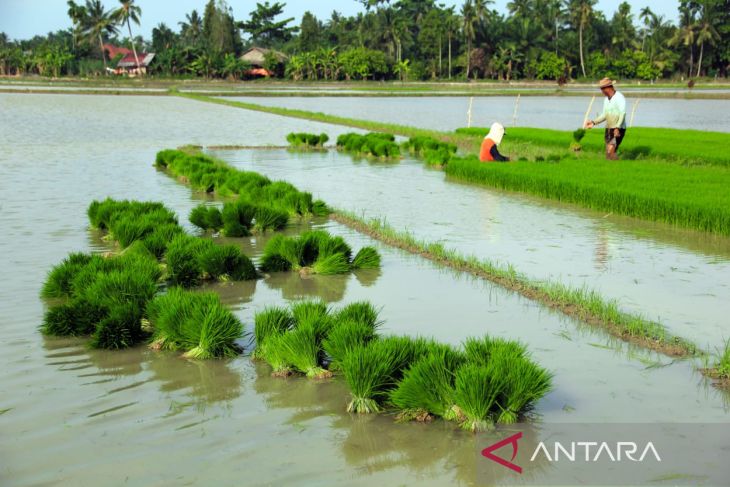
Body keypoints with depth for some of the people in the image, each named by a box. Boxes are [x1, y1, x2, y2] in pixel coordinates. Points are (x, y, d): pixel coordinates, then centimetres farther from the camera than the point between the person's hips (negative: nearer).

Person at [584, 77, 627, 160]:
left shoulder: (619, 97, -12)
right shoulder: (606, 100, 13)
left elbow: (622, 114, -20)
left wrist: (617, 128, -29)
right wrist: (594, 122, 6)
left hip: (618, 129, -8)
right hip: (608, 129, 8)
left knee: (611, 151, -20)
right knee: (608, 154, 5)